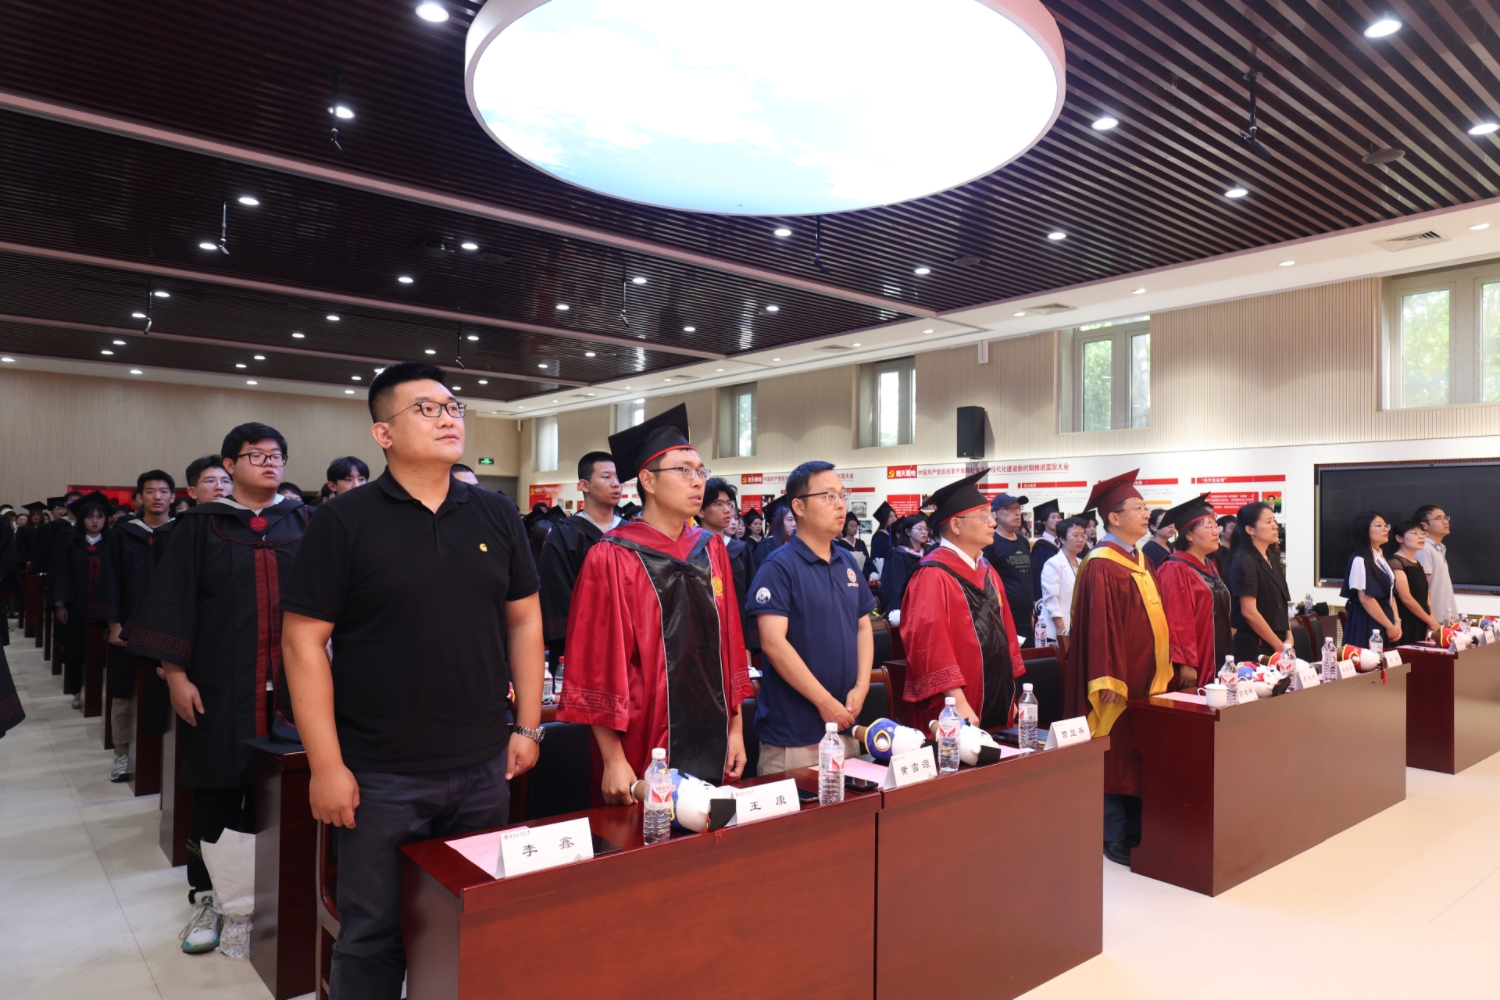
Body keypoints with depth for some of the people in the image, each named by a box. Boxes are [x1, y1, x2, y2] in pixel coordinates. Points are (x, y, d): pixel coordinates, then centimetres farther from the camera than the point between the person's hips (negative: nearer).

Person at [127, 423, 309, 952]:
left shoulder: (303, 523, 6)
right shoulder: (200, 526, 1)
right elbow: (174, 600, -1)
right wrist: (175, 673, -7)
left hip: (289, 683, 2)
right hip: (220, 684, -1)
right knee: (218, 789, 6)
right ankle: (207, 897, 21)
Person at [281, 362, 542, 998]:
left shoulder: (496, 515, 3)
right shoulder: (345, 522, -7)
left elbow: (524, 620, 8)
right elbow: (303, 640, -8)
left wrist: (528, 726, 5)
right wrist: (326, 765, -11)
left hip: (485, 766, 4)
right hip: (380, 776, -3)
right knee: (372, 937, 13)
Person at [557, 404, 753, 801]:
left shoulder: (712, 550, 5)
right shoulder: (612, 559, -13)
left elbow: (729, 646, 8)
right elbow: (598, 665, -13)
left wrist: (736, 729, 8)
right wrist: (613, 760, -13)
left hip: (711, 748, 6)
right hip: (643, 753, -5)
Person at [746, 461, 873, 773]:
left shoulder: (848, 562, 9)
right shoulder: (779, 566, -12)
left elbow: (863, 628, 14)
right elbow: (773, 643, -19)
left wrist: (861, 687, -1)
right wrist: (825, 701, -16)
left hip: (845, 726, 7)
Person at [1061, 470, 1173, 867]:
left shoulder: (1142, 561, 12)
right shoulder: (1101, 566, -16)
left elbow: (1154, 615, 17)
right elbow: (1100, 625, -20)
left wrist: (1164, 668, 15)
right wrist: (1109, 680, -23)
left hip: (1148, 676, 9)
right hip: (1120, 677, -9)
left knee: (1141, 753, 15)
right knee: (1116, 756, 1)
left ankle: (1135, 830, 26)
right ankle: (1115, 838, 12)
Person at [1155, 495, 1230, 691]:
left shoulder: (1208, 566, 14)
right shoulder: (1175, 570, -15)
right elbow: (1176, 621, -21)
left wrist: (1226, 656, 20)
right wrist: (1186, 663, -23)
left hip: (1215, 662, 9)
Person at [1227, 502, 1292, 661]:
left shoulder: (1273, 559, 11)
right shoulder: (1243, 562, -14)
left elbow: (1281, 604, 17)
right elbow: (1249, 612, -18)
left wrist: (1288, 637, 3)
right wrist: (1279, 646, -12)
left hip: (1276, 644, 8)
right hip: (1253, 647, -7)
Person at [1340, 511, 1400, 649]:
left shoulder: (1381, 557, 13)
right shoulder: (1359, 560, -14)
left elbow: (1390, 594, 15)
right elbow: (1365, 598, -18)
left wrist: (1396, 621, 2)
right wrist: (1389, 626, -13)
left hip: (1383, 625, 9)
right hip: (1366, 625, -9)